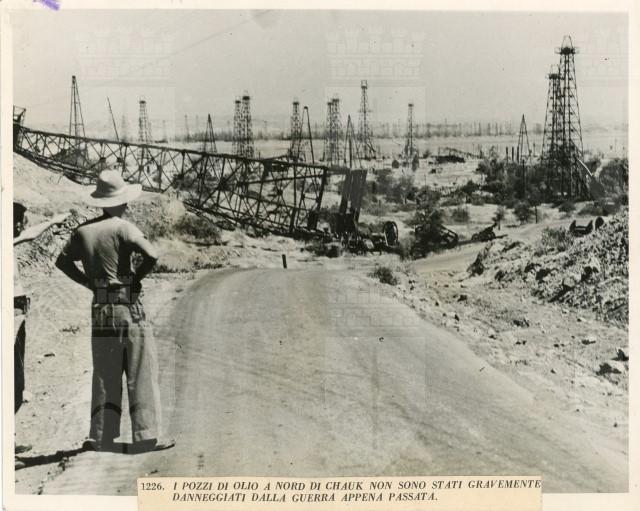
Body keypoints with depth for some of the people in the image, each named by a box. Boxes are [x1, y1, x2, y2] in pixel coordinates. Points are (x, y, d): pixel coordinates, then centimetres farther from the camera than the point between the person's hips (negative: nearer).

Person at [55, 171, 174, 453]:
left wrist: (88, 282, 13)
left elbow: (63, 261, 17)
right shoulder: (123, 228, -11)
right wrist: (137, 278, -5)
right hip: (128, 306, -5)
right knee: (141, 373, 2)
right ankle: (145, 435, 2)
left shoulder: (83, 231, 6)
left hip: (100, 310, 6)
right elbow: (151, 255, -22)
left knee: (105, 376, 12)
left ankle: (102, 436, 13)